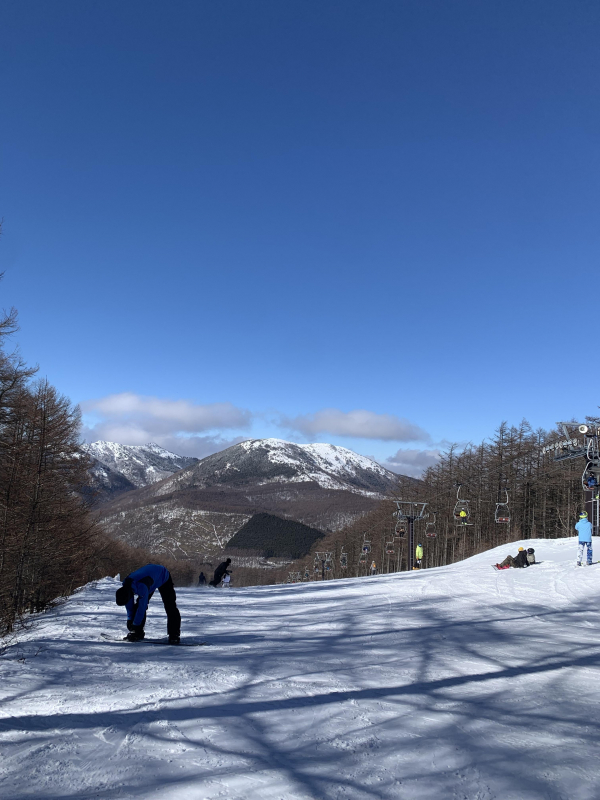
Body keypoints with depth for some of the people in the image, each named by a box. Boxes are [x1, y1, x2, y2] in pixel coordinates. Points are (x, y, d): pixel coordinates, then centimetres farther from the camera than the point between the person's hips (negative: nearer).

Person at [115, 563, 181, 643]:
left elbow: (142, 607, -36)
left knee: (170, 606, -13)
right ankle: (138, 633, 3)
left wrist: (135, 625, -28)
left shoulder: (142, 587, -45)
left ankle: (174, 635, -8)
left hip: (163, 576, -7)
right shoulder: (125, 586, -22)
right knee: (138, 604, -5)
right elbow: (129, 605, -7)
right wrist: (130, 620, -4)